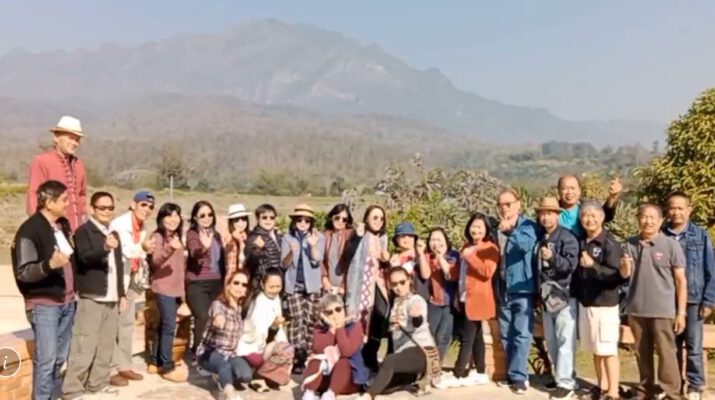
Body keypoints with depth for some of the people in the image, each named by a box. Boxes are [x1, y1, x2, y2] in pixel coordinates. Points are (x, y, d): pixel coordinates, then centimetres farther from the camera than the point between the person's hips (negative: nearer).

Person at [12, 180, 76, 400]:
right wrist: (49, 265, -34)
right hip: (44, 304, -7)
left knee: (60, 357, 13)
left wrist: (73, 287, 12)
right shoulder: (30, 230, -14)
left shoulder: (63, 225, 8)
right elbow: (23, 272, -18)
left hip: (66, 301, 7)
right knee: (46, 359, -6)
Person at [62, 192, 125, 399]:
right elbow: (85, 257, -21)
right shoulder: (83, 231, -4)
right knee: (84, 346, -8)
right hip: (91, 298, -7)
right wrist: (105, 248, -39)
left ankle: (98, 382, 22)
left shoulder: (114, 234, 18)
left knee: (106, 345, 12)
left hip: (111, 298, 7)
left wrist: (122, 294, 18)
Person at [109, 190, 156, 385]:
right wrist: (142, 248, -42)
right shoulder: (119, 224, -15)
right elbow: (122, 251, -28)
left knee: (127, 323, 13)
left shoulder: (142, 227, 10)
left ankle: (125, 366, 22)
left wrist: (141, 279, 6)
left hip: (131, 279, 8)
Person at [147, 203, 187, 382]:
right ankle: (167, 367, -6)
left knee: (164, 326, 13)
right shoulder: (157, 236, -9)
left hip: (176, 288, 8)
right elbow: (155, 261, -25)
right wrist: (169, 249, -43)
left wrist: (182, 288, 19)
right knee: (169, 327, -12)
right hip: (163, 288, -8)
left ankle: (154, 362, 22)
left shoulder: (177, 237, 14)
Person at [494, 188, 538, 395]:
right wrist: (494, 287, 8)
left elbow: (526, 244, -26)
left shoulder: (528, 226, -4)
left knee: (522, 334, -4)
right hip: (502, 290, 5)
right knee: (505, 335, 11)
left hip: (522, 288, -5)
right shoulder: (496, 228, 9)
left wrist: (510, 231, -44)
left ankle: (519, 377, 2)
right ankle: (509, 373, 22)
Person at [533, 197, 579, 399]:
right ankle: (560, 375, 27)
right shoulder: (539, 237, 8)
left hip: (564, 296, -7)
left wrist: (552, 257, -37)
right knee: (551, 341, 14)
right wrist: (538, 291, 13)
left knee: (565, 340, -4)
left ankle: (566, 382, 2)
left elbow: (571, 264, -21)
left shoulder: (567, 237, -10)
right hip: (546, 296, 7)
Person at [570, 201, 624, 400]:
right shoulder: (582, 242, 7)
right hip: (585, 302, 7)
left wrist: (593, 266, -27)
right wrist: (575, 293, 9)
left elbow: (617, 276, -18)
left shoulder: (610, 244, -12)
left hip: (605, 304, -7)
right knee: (595, 349, 15)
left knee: (608, 350, -2)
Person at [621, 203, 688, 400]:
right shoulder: (631, 244, 3)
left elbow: (681, 281, -4)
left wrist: (681, 312, -7)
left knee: (666, 354, -1)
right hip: (636, 310, 4)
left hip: (663, 311, -4)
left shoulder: (671, 245, -7)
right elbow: (624, 275, 6)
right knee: (642, 353, 14)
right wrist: (625, 267, -18)